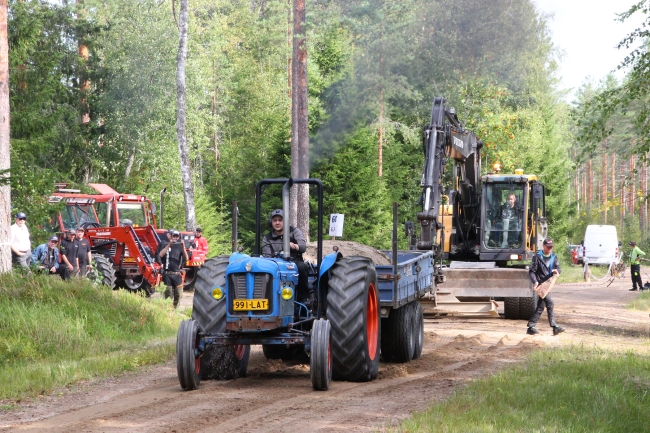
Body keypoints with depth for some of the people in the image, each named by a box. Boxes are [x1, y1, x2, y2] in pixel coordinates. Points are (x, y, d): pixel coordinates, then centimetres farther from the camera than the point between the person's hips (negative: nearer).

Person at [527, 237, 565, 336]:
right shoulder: (537, 257, -5)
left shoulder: (554, 257, 11)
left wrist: (556, 271, -21)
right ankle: (554, 326, -13)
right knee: (549, 303, -14)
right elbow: (531, 271, -7)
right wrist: (535, 281, -22)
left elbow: (558, 268, 3)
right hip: (541, 284, -7)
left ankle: (531, 327, 13)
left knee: (541, 306, 9)